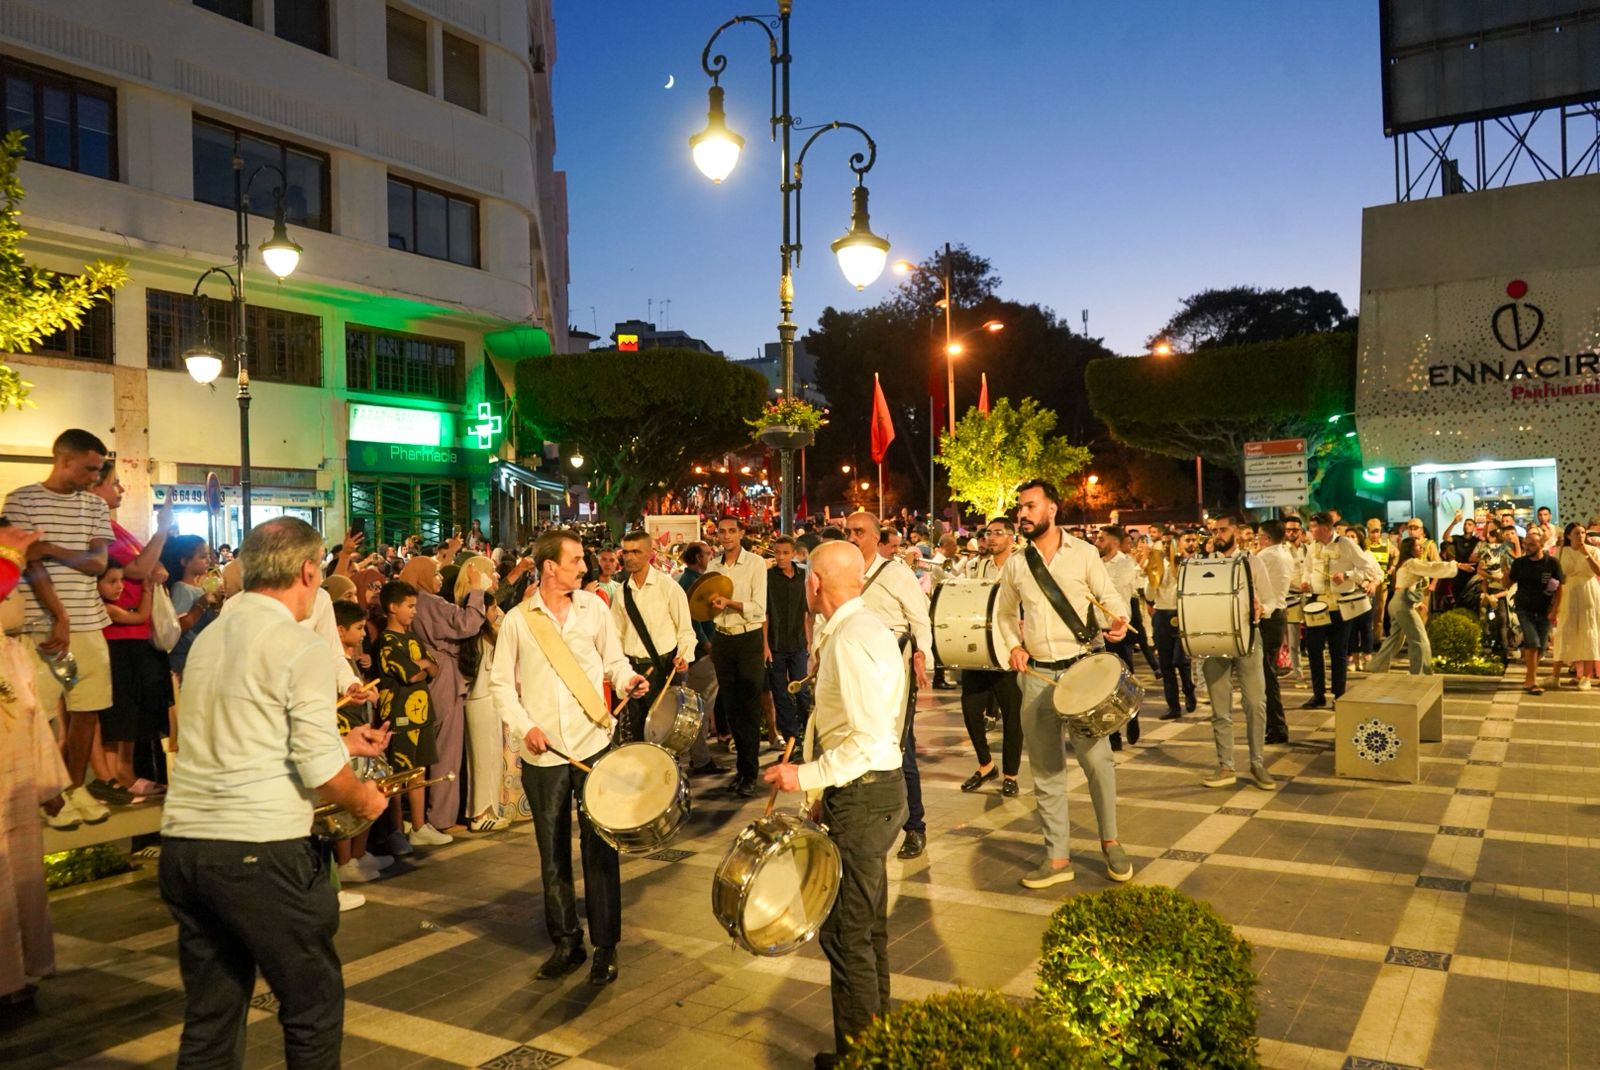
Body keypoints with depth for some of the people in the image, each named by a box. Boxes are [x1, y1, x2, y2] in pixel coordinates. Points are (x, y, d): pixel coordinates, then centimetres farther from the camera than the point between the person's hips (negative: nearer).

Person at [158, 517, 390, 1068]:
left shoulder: (209, 637, 13)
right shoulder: (299, 646, -10)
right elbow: (319, 769, -15)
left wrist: (341, 741, 31)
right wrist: (363, 799, 5)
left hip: (183, 842, 8)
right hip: (260, 851, -7)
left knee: (209, 1016, 16)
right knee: (314, 1004, 8)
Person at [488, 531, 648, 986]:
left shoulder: (594, 607, 4)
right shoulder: (517, 621, 1)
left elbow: (614, 660, 11)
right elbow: (501, 682, 5)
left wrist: (627, 679, -11)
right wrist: (524, 726, -8)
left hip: (595, 744, 0)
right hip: (543, 753, 0)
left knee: (600, 849, 1)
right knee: (553, 853, 11)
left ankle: (605, 947, 14)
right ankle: (565, 943, 26)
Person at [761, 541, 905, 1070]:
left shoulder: (849, 640, -21)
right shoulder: (865, 626, 11)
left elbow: (868, 740, -26)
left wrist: (806, 777, -20)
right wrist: (824, 789, 17)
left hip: (861, 794, -11)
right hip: (872, 788, 11)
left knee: (845, 933, -1)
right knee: (869, 926, 21)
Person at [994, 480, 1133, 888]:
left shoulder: (1084, 555, -1)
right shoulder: (1015, 564, 8)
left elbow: (1112, 598, -1)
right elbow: (1004, 614, 19)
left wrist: (1119, 621, -22)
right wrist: (1012, 645, 2)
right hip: (1036, 676, 3)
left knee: (1096, 759, -3)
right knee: (1045, 768, 6)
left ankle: (1110, 842, 21)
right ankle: (1057, 857, 16)